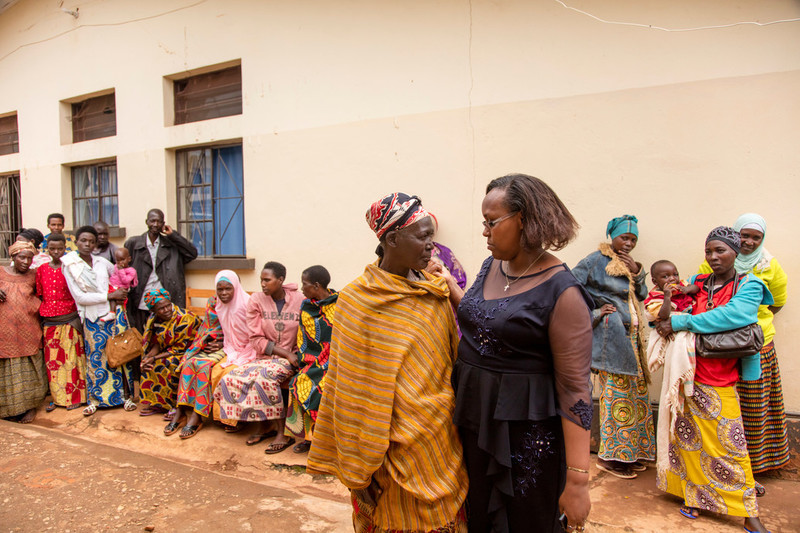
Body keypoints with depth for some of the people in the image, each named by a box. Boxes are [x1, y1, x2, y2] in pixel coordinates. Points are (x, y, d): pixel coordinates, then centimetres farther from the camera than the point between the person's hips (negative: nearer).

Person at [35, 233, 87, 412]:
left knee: (71, 357, 1)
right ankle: (57, 397, 21)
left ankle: (74, 396, 12)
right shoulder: (41, 270, 6)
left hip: (69, 320, -3)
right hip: (49, 321, 3)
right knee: (52, 360, 8)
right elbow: (38, 295, 10)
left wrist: (78, 316, -5)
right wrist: (39, 317, 6)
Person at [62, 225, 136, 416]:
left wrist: (122, 293, 3)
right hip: (92, 319, -2)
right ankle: (95, 398, 21)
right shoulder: (70, 266, -4)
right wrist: (110, 295, -13)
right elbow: (79, 297, -11)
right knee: (96, 357, 5)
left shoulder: (102, 262, 5)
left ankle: (126, 395, 14)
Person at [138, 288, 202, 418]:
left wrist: (154, 358, -21)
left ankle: (176, 406, -14)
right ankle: (156, 403, -1)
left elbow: (180, 348, -20)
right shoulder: (155, 319, 0)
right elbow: (157, 344, 4)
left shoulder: (185, 319, -23)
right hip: (168, 352, 7)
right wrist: (147, 358, -17)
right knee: (149, 366, -14)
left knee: (163, 365, -28)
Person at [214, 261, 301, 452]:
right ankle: (262, 427, -1)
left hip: (290, 356, -4)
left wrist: (295, 355, -16)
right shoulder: (256, 300, -2)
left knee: (264, 377, -32)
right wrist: (286, 353, -15)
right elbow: (256, 339, -5)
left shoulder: (299, 300, -7)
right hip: (264, 355, 4)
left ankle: (283, 432, -19)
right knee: (232, 377, -19)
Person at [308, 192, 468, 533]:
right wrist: (359, 469, -8)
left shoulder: (436, 290, 0)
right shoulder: (358, 300, -13)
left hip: (441, 437, 5)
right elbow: (354, 390, -11)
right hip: (396, 445, -4)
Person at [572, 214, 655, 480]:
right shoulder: (596, 260, -9)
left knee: (634, 392, 10)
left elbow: (642, 296, 14)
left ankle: (629, 452, 23)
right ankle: (609, 455, 8)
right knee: (616, 392, -4)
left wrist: (637, 272, -2)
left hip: (632, 337, 8)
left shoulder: (628, 263, 16)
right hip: (611, 336, -8)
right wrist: (594, 313, -15)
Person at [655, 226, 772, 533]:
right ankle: (695, 496, 25)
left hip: (719, 382, -3)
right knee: (689, 437, 9)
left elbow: (734, 314, -22)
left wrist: (679, 323, -24)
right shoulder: (696, 284, 9)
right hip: (687, 374, 3)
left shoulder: (748, 286, -2)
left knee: (729, 444, 2)